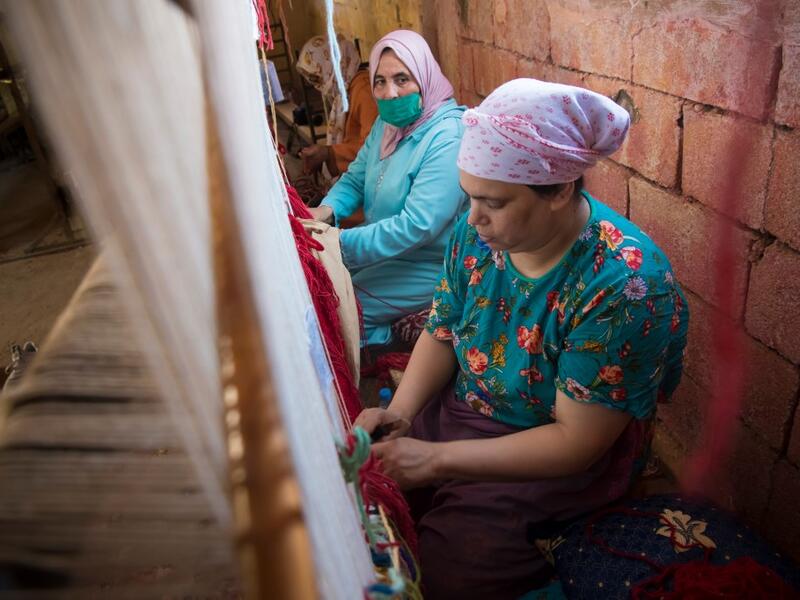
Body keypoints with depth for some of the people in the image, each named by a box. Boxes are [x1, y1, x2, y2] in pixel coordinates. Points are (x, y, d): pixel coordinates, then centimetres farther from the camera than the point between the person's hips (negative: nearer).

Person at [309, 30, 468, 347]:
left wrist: (342, 244, -34)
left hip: (428, 265, -8)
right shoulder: (389, 122, 3)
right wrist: (328, 209, -15)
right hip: (385, 245, 9)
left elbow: (417, 226, -32)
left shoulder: (448, 139, -26)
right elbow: (356, 177, 7)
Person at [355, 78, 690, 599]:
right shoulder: (479, 231, -9)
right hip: (460, 410, 6)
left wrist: (438, 459, -28)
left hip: (563, 460, -5)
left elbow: (577, 442, -25)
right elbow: (441, 335, 2)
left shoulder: (624, 284, -29)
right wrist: (399, 411, -15)